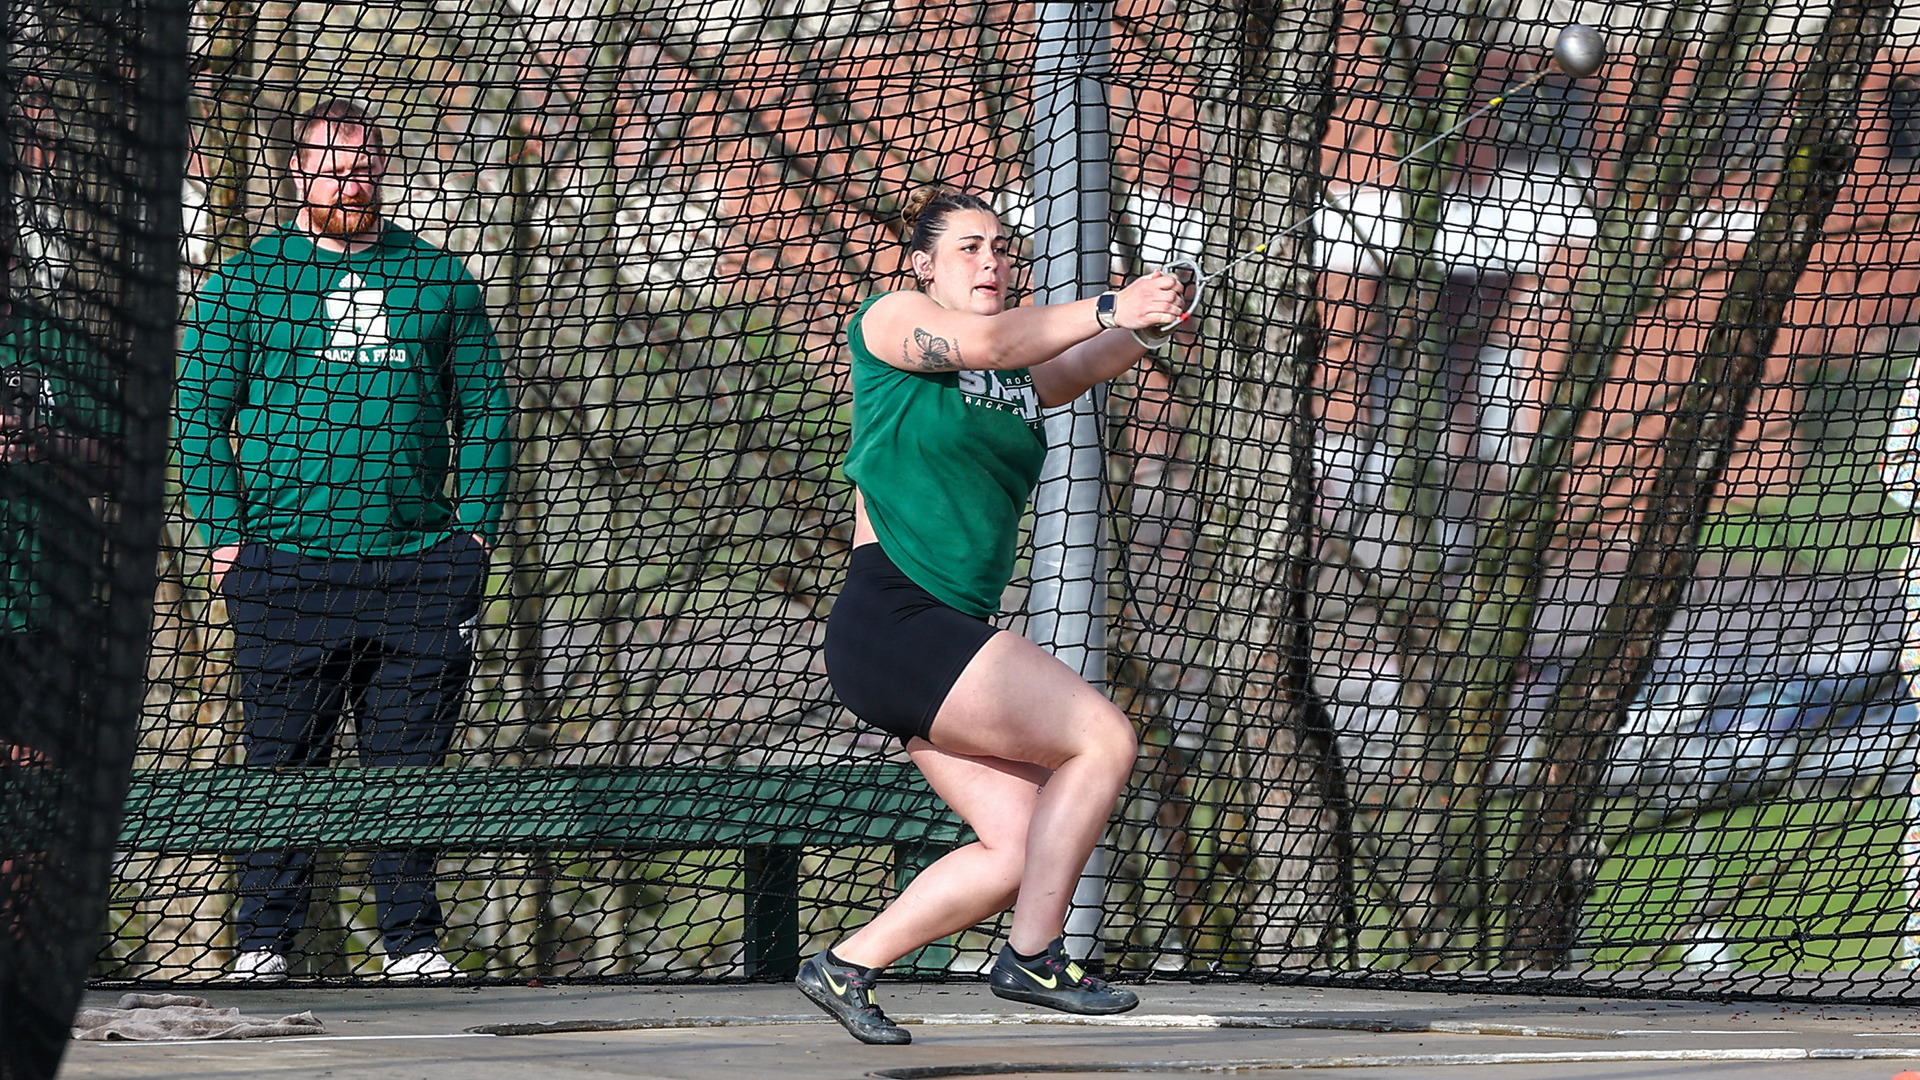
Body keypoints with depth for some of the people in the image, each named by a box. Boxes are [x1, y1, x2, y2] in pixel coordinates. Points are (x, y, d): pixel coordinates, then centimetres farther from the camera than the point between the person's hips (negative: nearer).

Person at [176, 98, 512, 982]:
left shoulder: (437, 276, 12)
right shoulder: (247, 279, 6)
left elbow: (484, 407, 15)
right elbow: (199, 410, 4)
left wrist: (475, 528, 4)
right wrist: (226, 537, -5)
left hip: (420, 565, 2)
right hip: (286, 566, -2)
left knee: (409, 760, 4)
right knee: (282, 759, -1)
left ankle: (412, 939, 10)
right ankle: (263, 938, 6)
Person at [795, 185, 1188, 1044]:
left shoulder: (1020, 376, 23)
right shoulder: (890, 320, -1)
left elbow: (1079, 367, 9)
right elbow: (977, 342, -18)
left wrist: (1141, 331, -9)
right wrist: (1108, 310, -22)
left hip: (954, 635, 8)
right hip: (891, 617, -8)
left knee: (1022, 849, 0)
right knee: (1103, 739, -15)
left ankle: (844, 968, 7)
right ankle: (1033, 957, -9)